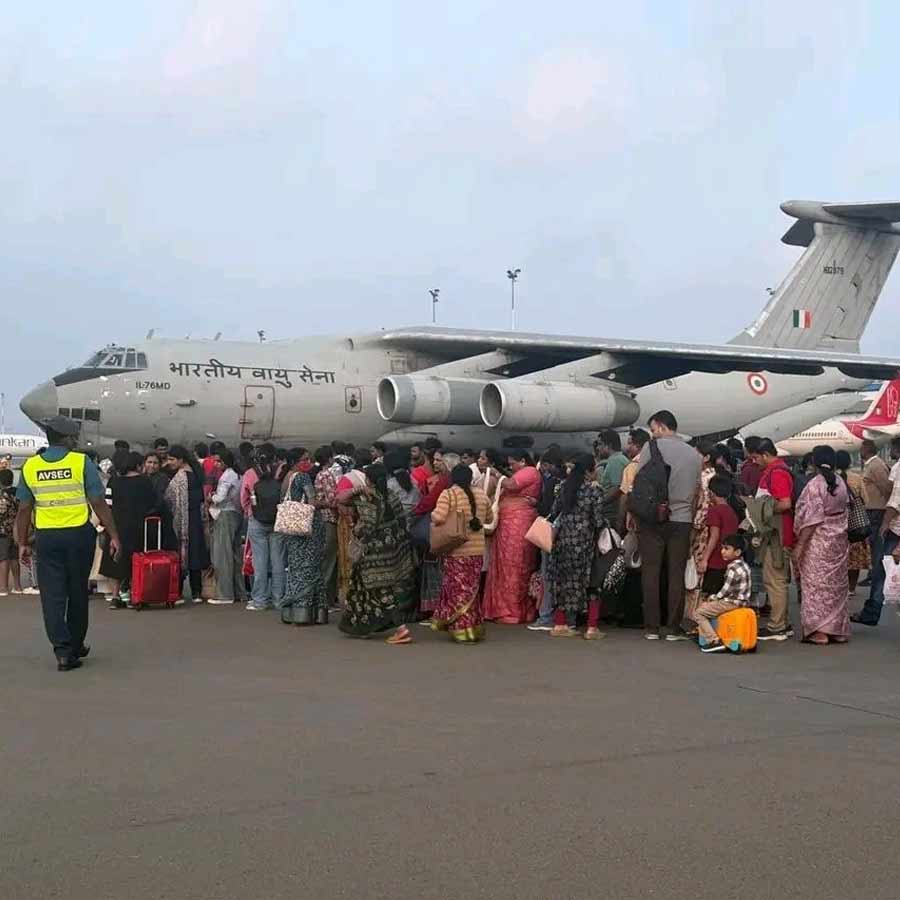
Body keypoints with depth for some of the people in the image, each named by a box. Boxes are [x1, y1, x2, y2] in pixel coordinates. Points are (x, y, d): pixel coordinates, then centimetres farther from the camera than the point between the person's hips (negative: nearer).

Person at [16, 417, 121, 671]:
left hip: (46, 537, 1)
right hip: (78, 535, -1)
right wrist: (113, 536, -2)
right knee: (78, 592, 13)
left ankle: (63, 651, -7)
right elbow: (99, 504, -8)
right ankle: (76, 646, 26)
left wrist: (22, 543, 12)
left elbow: (24, 509, 4)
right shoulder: (81, 462, -7)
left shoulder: (30, 466, 1)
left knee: (52, 595, 3)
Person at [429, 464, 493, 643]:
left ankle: (463, 631, 1)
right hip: (477, 549, 4)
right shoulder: (481, 494, 5)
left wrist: (432, 516, 1)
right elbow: (489, 517, 16)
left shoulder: (448, 494, -9)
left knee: (458, 589, 3)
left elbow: (438, 517, -20)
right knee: (472, 589, 15)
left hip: (456, 550, -4)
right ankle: (475, 628, 20)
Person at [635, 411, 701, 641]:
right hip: (682, 519, 2)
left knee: (650, 573, 3)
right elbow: (696, 491, 12)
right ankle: (674, 628, 5)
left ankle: (651, 627, 4)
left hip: (653, 518, -2)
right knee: (677, 574, 4)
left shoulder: (652, 447, -2)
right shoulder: (694, 454, 9)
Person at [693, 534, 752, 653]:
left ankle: (714, 641, -12)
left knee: (698, 612, -5)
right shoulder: (744, 565, 10)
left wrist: (712, 598, 0)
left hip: (732, 603, -10)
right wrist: (713, 597, 14)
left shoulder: (733, 568, -20)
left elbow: (725, 591, -17)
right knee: (706, 606, 26)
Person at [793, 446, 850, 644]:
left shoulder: (815, 485, -16)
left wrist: (799, 545, -13)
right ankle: (838, 630, 18)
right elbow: (844, 510, 9)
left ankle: (819, 631, 0)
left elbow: (812, 519, -17)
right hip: (839, 539, 6)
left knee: (817, 584, 0)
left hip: (818, 540, -6)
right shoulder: (841, 483, 2)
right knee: (837, 584, 13)